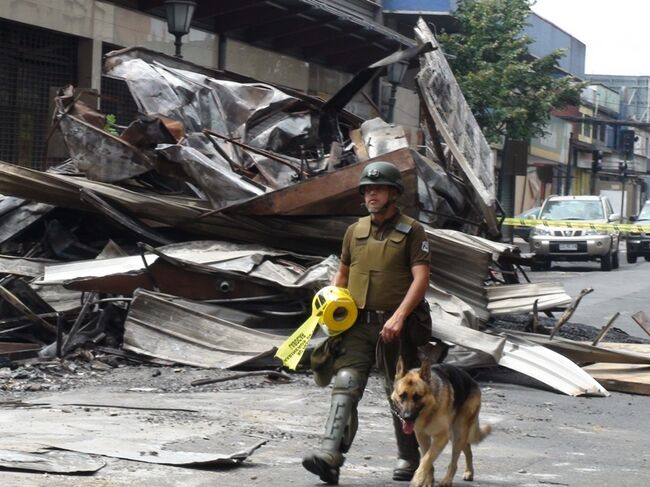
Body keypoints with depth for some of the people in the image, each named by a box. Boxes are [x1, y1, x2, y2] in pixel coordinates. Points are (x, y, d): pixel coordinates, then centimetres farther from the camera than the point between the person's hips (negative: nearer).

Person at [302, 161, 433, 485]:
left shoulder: (412, 231, -3)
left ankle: (408, 459, 22)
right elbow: (342, 273, 24)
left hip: (396, 328, -3)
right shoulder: (355, 231, 13)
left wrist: (399, 317, -24)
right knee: (346, 383, -14)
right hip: (358, 324, 3)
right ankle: (330, 454, -26)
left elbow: (421, 278, -13)